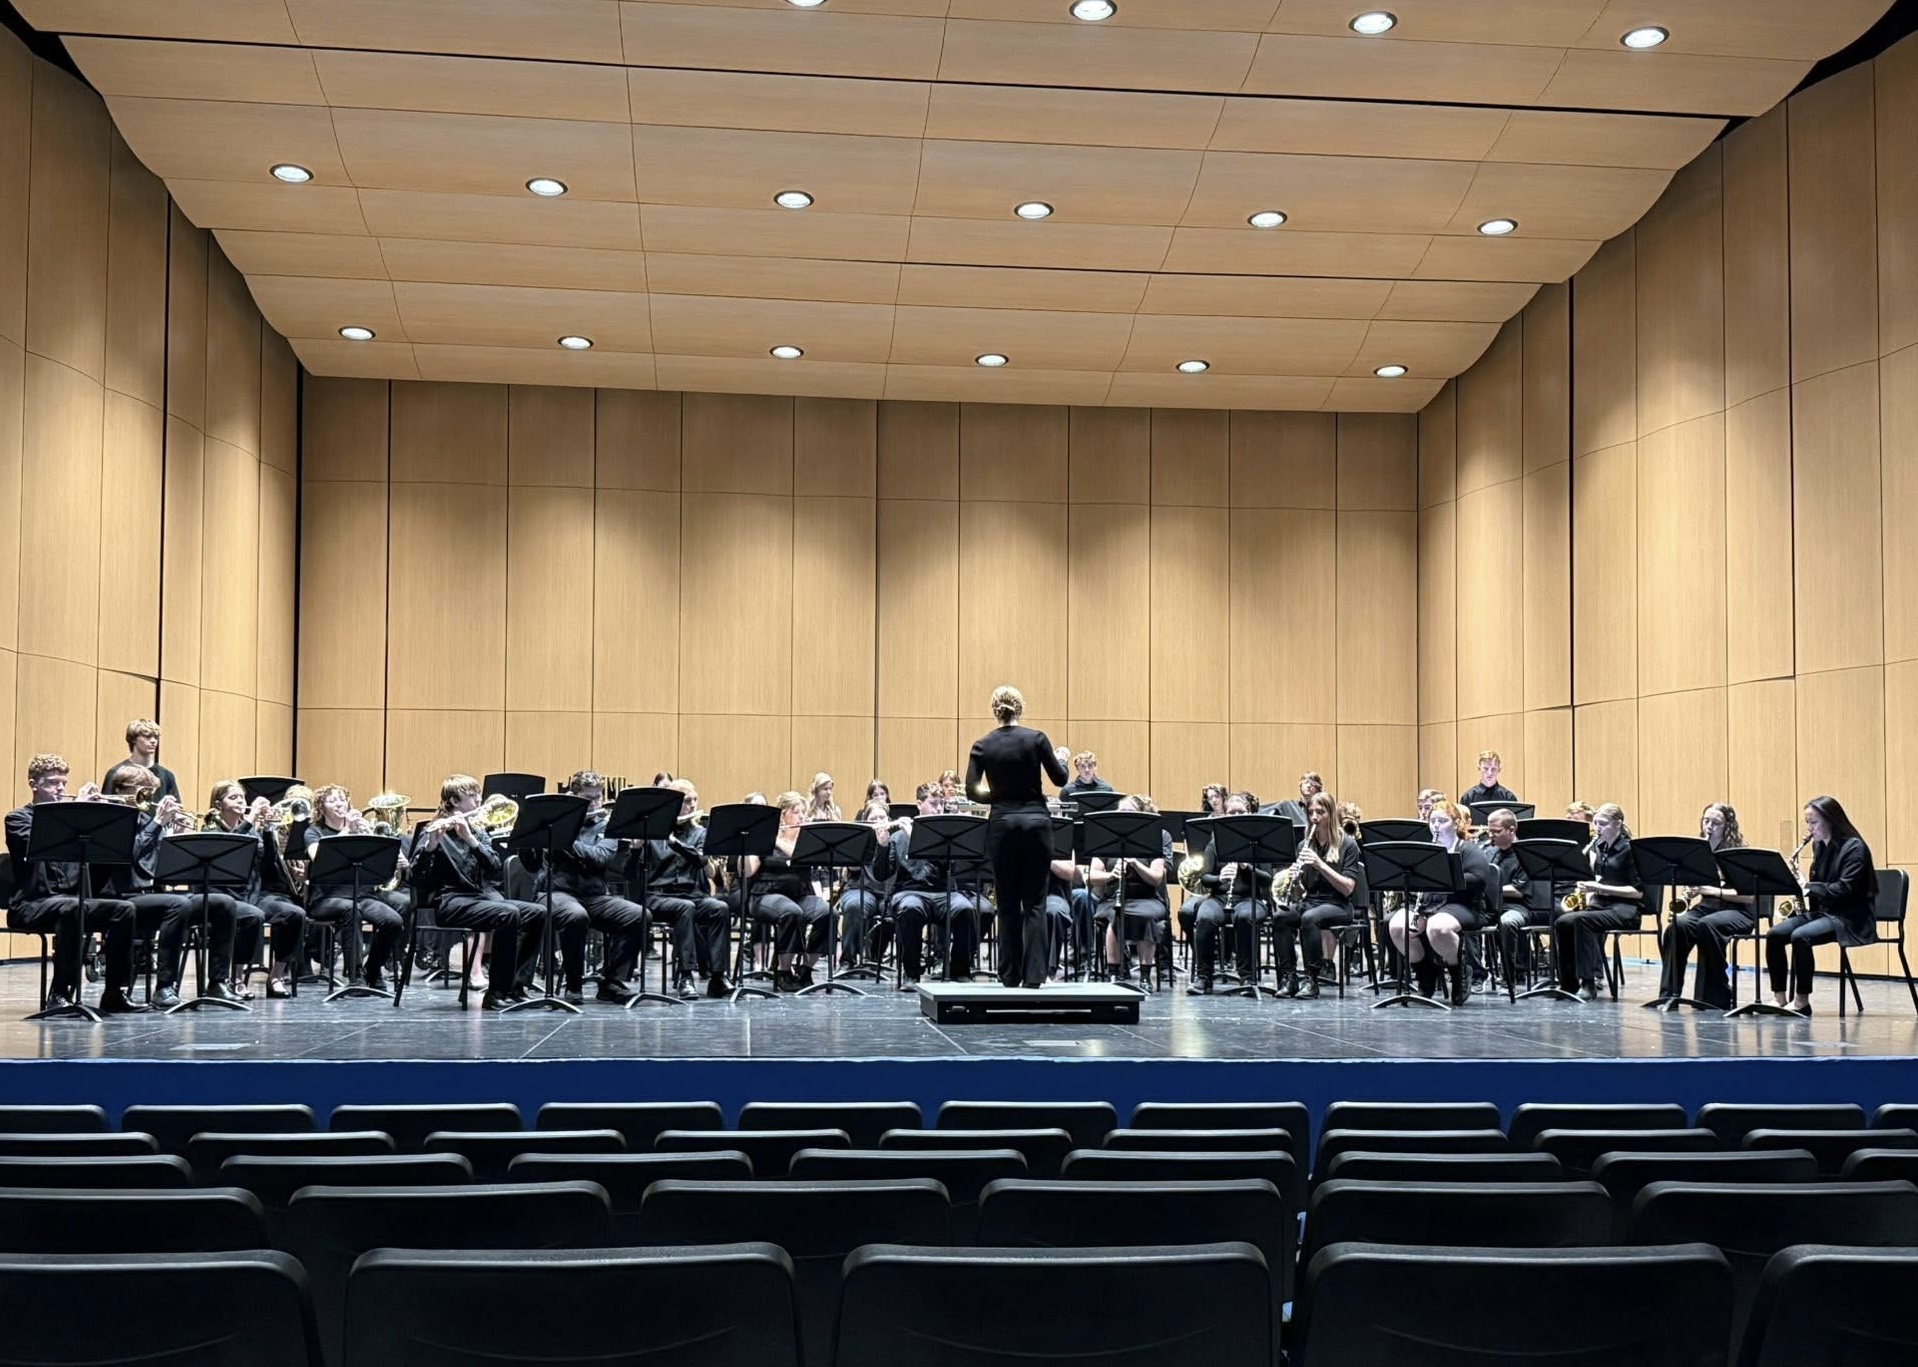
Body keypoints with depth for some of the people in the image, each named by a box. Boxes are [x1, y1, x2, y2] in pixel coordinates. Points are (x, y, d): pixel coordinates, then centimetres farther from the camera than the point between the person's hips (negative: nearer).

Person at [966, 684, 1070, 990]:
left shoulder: (982, 745, -1)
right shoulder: (1036, 739, -5)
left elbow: (971, 790, -4)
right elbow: (1060, 779, 0)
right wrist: (1060, 759, 20)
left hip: (1002, 824, 1)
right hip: (1035, 822, -1)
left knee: (1008, 903, 9)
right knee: (1034, 902, 4)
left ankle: (1011, 975, 9)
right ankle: (1034, 974, -1)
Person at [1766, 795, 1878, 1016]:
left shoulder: (1854, 848, -11)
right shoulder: (1819, 846, 13)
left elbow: (1844, 889, -20)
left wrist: (1807, 887, -20)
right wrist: (1800, 886, -2)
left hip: (1850, 918, -8)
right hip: (1820, 911, 8)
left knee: (1800, 936, -32)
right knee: (1774, 934, -14)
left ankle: (1801, 1001, -22)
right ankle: (1779, 998, -10)